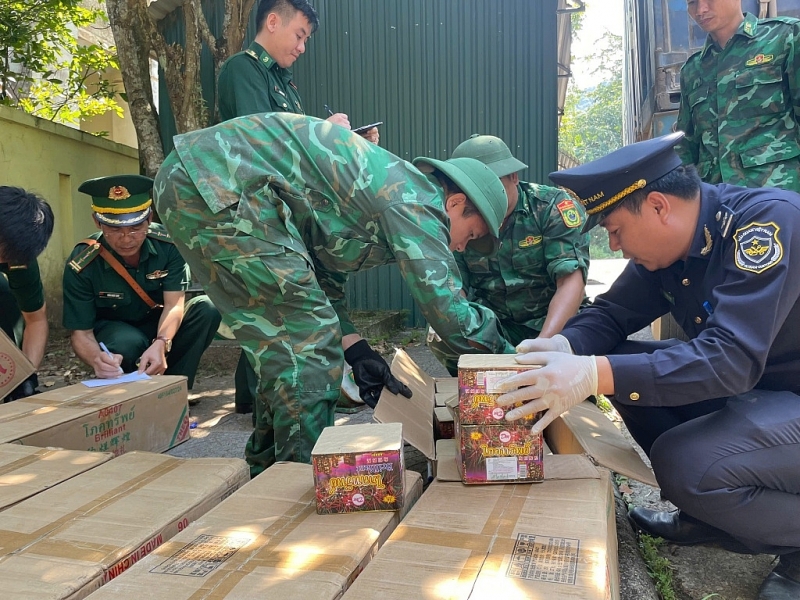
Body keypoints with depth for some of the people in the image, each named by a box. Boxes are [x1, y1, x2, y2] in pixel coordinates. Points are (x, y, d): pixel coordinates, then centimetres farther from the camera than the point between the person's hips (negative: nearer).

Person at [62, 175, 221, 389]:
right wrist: (97, 359, -48)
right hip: (112, 330, -2)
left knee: (207, 309, -27)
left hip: (161, 326, 2)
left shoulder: (168, 244, -22)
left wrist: (160, 344, -46)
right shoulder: (81, 266, -24)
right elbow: (80, 332, -24)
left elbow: (174, 304, -26)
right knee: (127, 344, -38)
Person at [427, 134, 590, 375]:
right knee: (442, 338, -24)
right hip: (492, 325, 2)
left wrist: (544, 342, -39)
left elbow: (571, 283, -23)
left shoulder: (553, 206, -14)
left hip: (553, 321, -2)